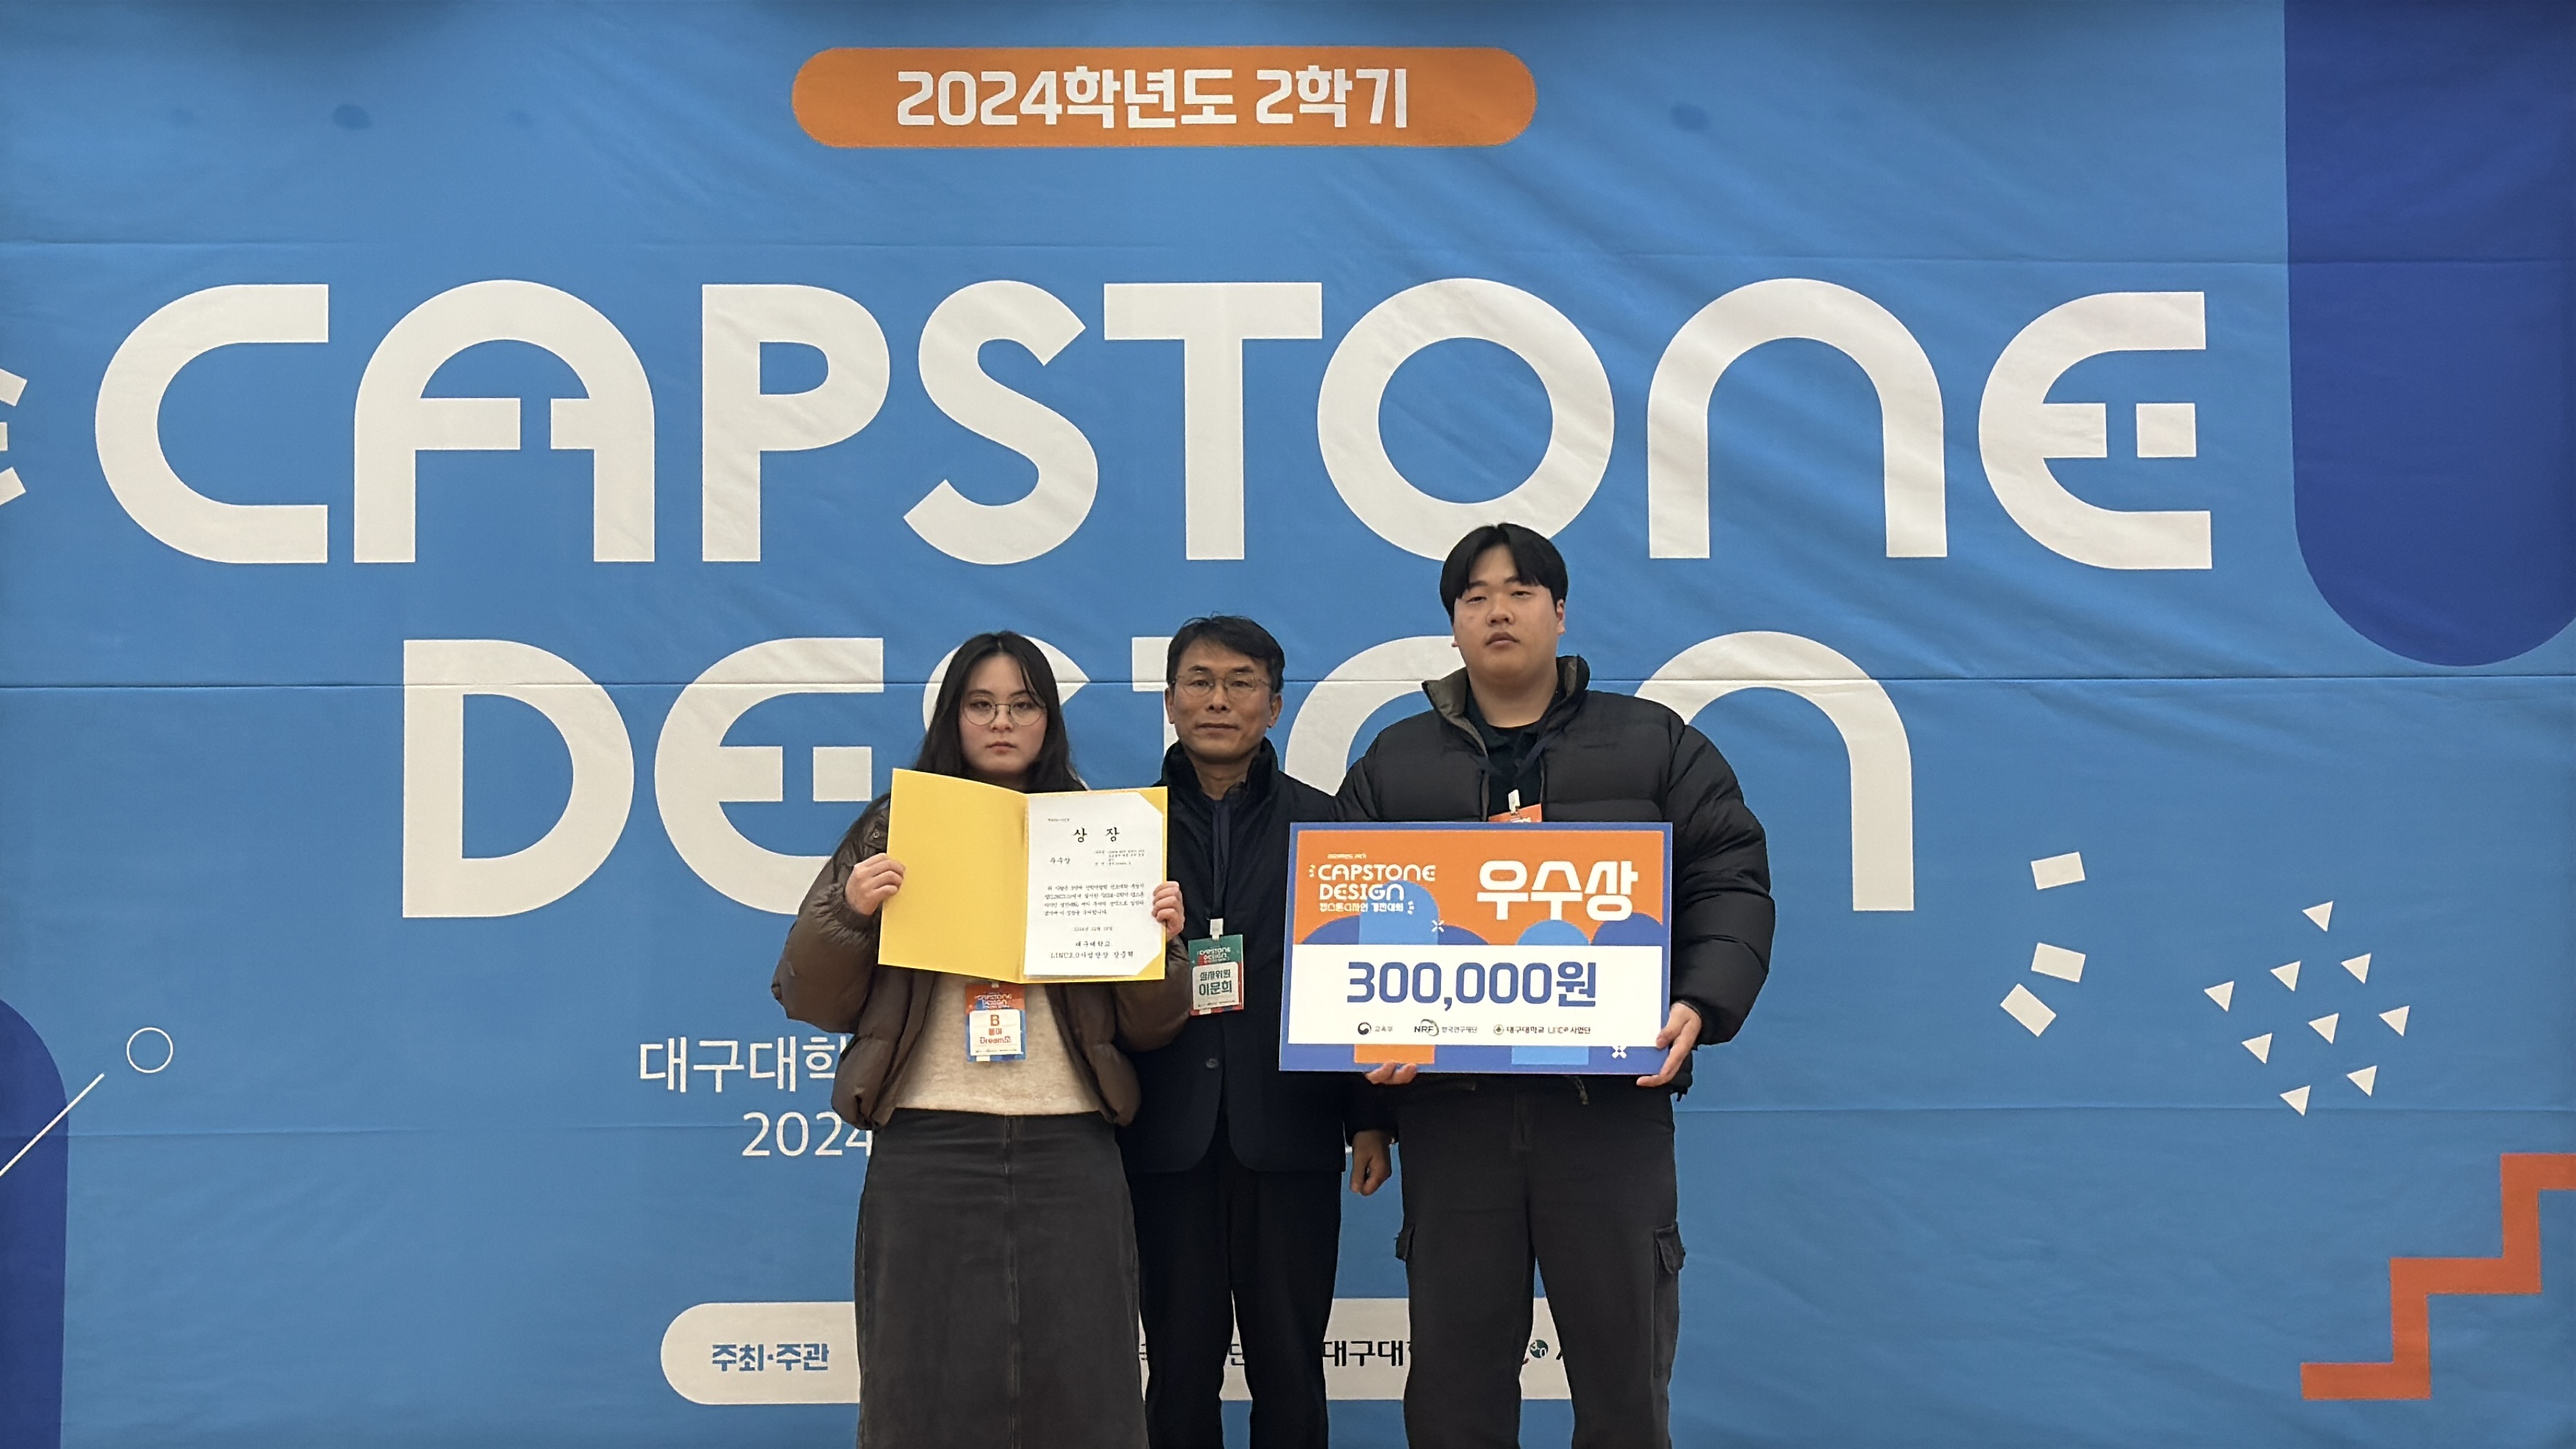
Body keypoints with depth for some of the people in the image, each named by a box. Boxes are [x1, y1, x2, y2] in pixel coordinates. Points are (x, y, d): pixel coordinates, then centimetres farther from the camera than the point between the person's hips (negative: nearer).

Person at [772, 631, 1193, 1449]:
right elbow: (813, 1001, 5)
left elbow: (1146, 1031, 11)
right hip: (927, 1146, -1)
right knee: (931, 1383, 4)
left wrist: (1162, 942, -7)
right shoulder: (894, 831, 8)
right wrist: (850, 913, -11)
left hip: (1069, 1145, 1)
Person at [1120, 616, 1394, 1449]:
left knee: (1289, 1367, 5)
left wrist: (1370, 1119, 1)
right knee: (1180, 1366, 6)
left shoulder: (1324, 823, 6)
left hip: (1287, 1128, 0)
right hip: (1168, 1135, 0)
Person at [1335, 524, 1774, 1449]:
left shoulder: (1658, 746, 9)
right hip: (1451, 1103, 1)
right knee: (1453, 1374, 7)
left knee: (1624, 1369, 6)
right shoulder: (1390, 766, 14)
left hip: (1610, 1098, -1)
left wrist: (1700, 1005, -12)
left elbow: (1730, 884, 4)